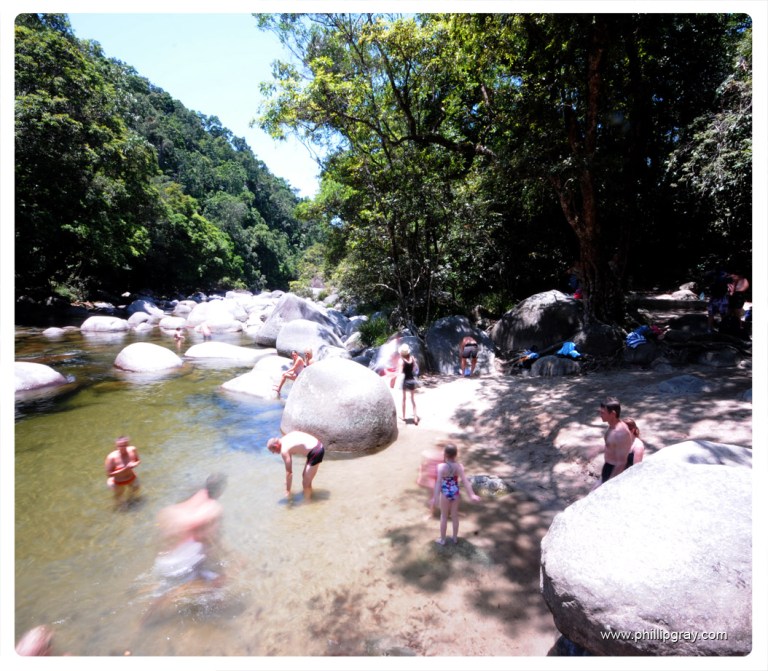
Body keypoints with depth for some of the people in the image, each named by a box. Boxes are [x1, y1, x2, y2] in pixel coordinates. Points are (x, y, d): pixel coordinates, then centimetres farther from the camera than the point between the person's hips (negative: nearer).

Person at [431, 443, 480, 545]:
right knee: (455, 516, 21)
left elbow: (438, 482, -27)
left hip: (445, 493, -3)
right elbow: (465, 481, -18)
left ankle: (442, 539, 29)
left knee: (444, 516, 16)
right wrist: (472, 494, -17)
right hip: (455, 493, 3)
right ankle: (455, 538, 37)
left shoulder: (441, 466, -22)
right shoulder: (459, 466, -13)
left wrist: (435, 497, -28)